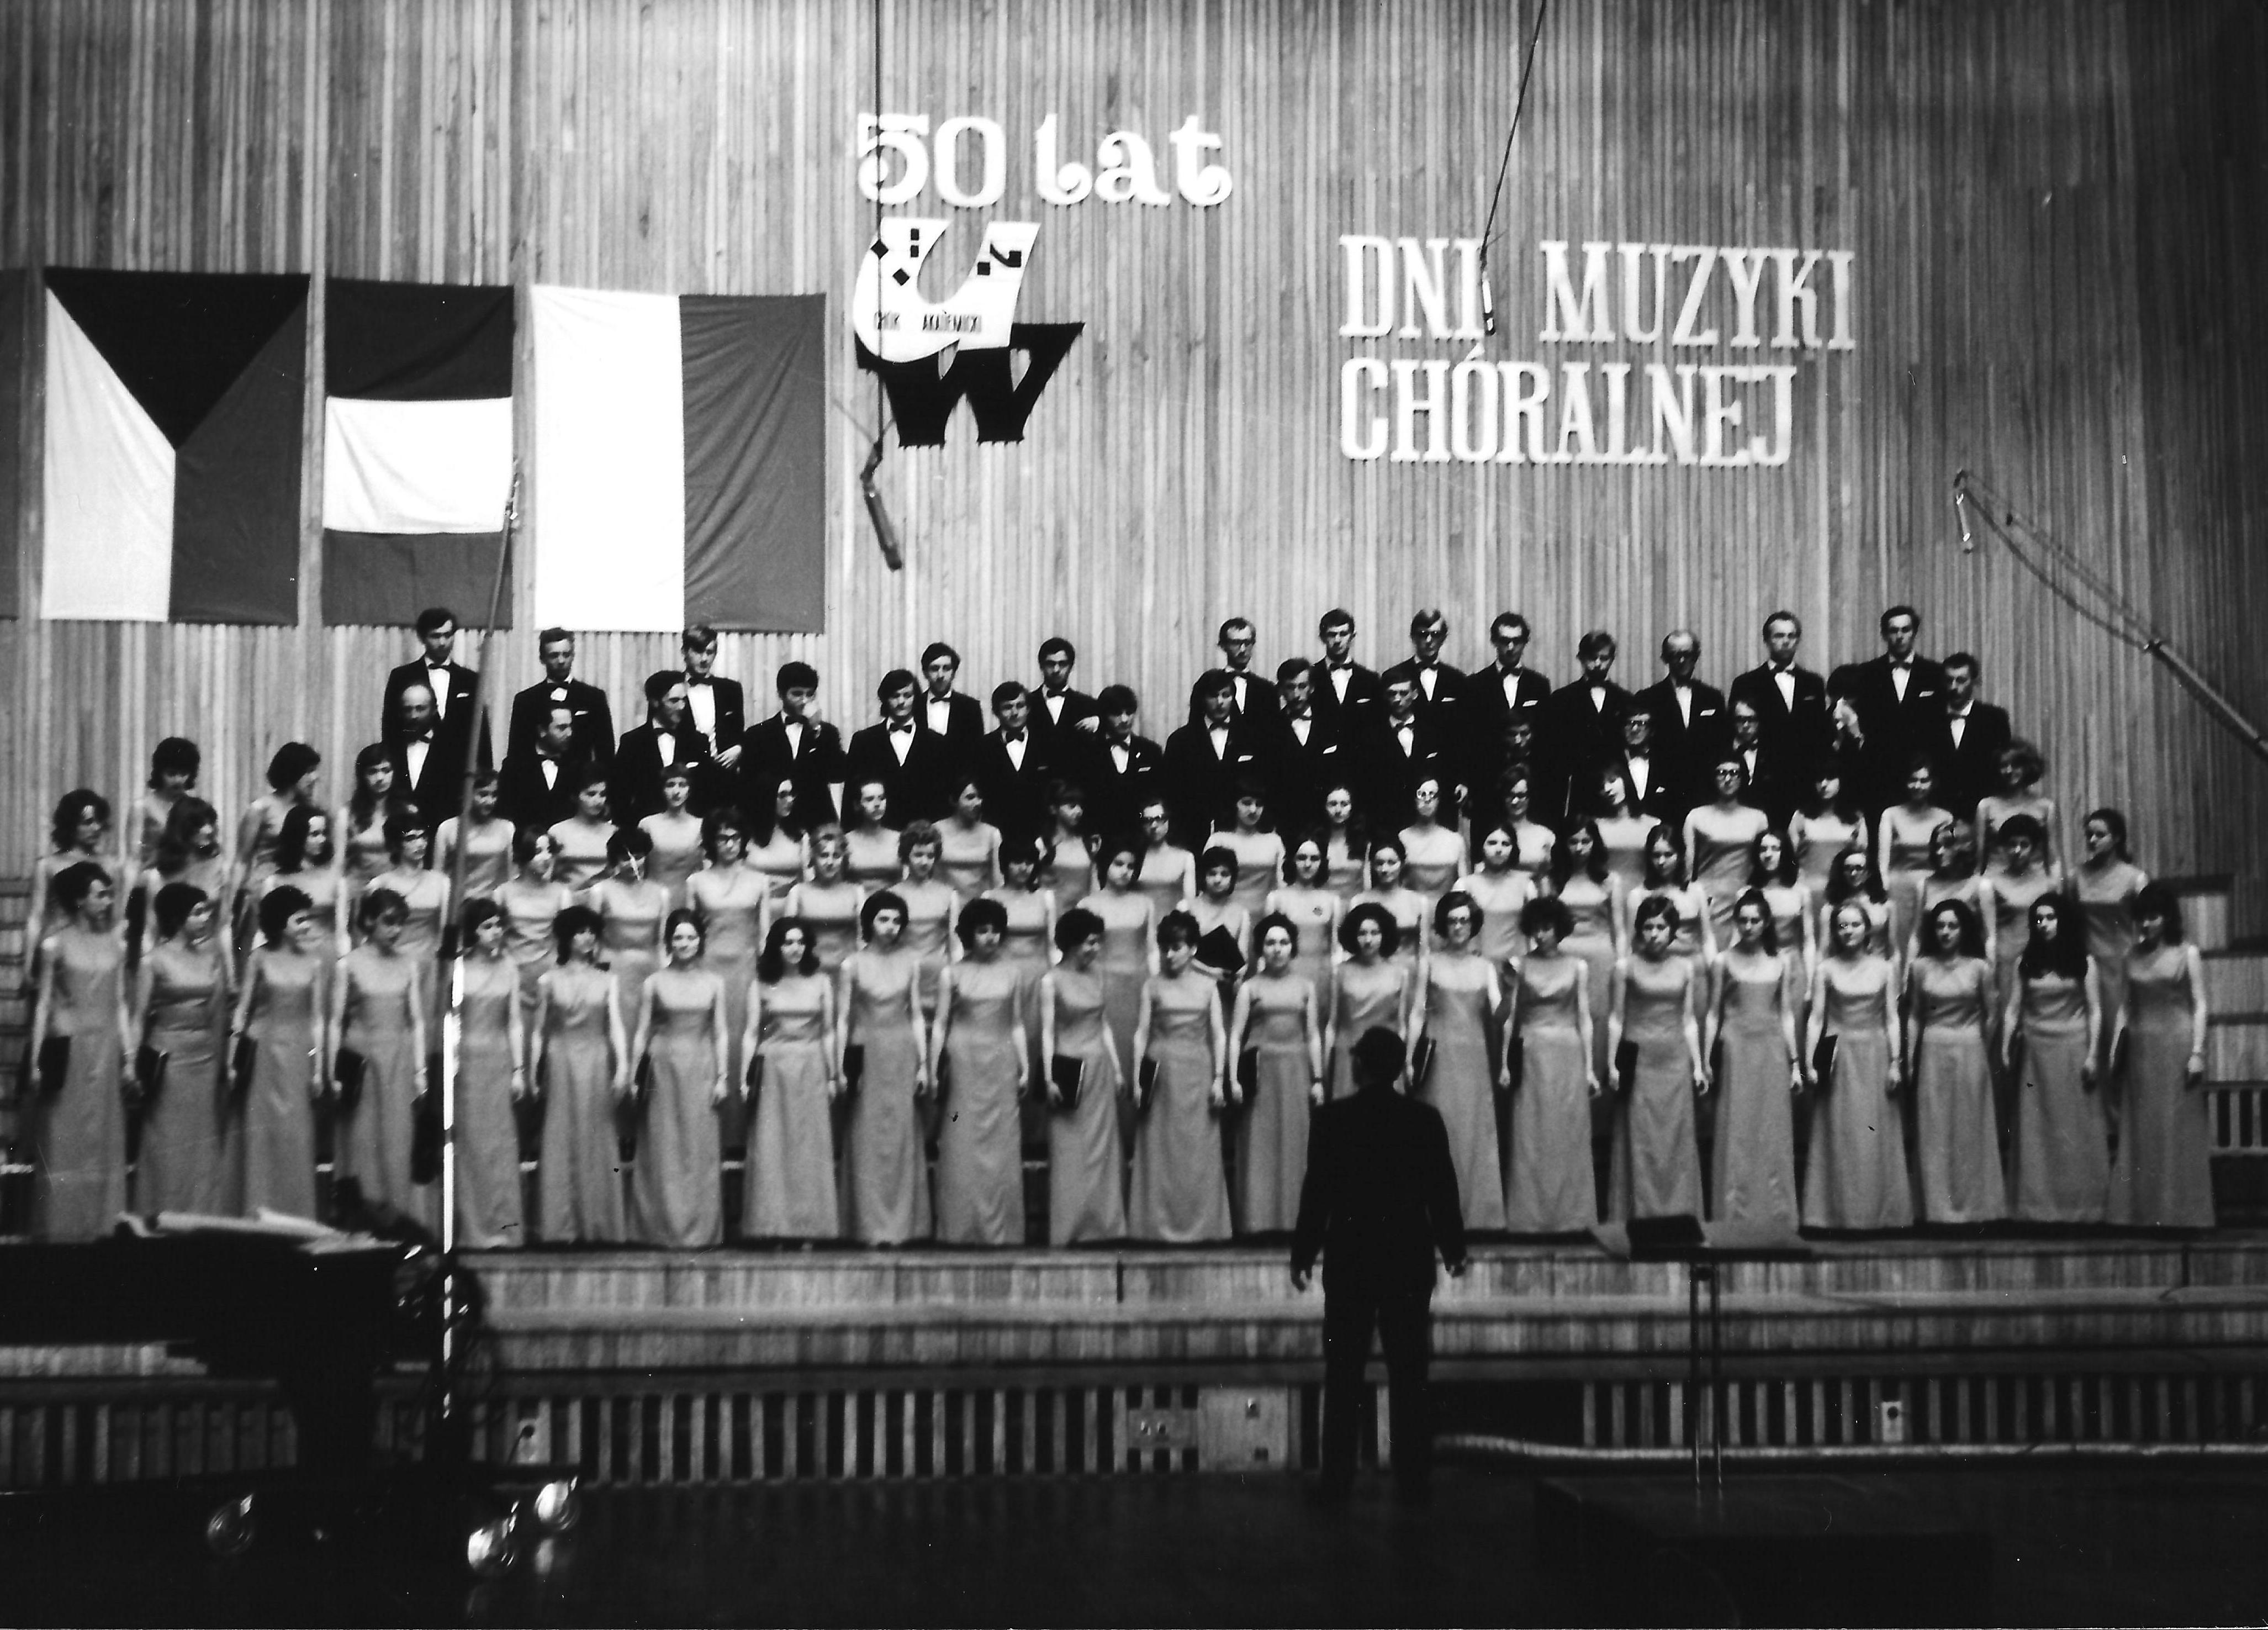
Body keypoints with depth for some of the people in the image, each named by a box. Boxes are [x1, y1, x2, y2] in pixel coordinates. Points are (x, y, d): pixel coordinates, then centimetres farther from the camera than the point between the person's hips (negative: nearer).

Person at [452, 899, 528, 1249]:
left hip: (500, 1060, 2)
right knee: (470, 1142, 0)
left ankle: (502, 1228, 6)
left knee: (501, 1142, 1)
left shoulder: (508, 969, 6)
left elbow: (514, 1023, 8)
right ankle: (473, 1229, 5)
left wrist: (519, 1069, 4)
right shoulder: (459, 968, -1)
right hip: (467, 1059, -2)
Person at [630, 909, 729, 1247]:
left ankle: (700, 1229, 8)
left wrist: (723, 1077, 2)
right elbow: (642, 1032, 5)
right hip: (663, 1068, -1)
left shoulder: (713, 984, 7)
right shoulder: (655, 983, 3)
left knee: (701, 1149, 1)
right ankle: (664, 1228, 6)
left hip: (701, 1069, 1)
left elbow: (721, 1034, 8)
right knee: (663, 1149, 0)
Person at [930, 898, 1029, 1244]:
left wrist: (1025, 1068, 7)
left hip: (1001, 1065, 2)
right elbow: (940, 1025, 3)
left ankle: (1000, 1232, 8)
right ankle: (962, 1231, 5)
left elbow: (1017, 1025, 13)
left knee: (1002, 1148, 1)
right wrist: (932, 1070, -2)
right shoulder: (952, 975, 2)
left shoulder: (1009, 974, 9)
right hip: (964, 1063, -2)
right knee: (963, 1148, -1)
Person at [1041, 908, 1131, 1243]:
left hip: (1099, 1069, 5)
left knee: (1101, 1149, 6)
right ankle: (1068, 1229, 4)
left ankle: (1100, 1225, 12)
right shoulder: (1052, 980, -6)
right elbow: (1047, 1032, -7)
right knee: (1069, 1151, -1)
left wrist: (1117, 1069, 12)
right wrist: (1049, 1078, -13)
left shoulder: (1097, 979, 9)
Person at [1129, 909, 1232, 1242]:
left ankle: (1198, 1224, 8)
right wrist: (1138, 1078, -5)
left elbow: (1219, 1034, 7)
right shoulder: (1153, 987, 5)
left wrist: (1219, 1078, -1)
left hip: (1197, 1073, 1)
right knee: (1160, 1148, -1)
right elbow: (1141, 1033, 3)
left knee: (1199, 1149, 1)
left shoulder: (1207, 987, 7)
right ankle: (1159, 1224, 4)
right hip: (1161, 1071, -1)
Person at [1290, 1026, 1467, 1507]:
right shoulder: (1425, 1119, -2)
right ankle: (1414, 1479, 9)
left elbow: (1317, 1190, -6)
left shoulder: (1332, 1118, -7)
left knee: (1343, 1375, 3)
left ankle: (1336, 1481, 2)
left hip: (1350, 1258, -1)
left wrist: (1303, 1254, 3)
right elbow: (1443, 1190, 2)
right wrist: (1453, 1247, 15)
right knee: (1409, 1373, 8)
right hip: (1409, 1257, 2)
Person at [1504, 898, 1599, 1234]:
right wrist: (1504, 1063, 1)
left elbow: (1584, 1018, 5)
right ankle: (1530, 1217, 5)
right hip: (1531, 1056, 0)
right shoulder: (1522, 967, 5)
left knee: (1568, 1138, 1)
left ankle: (1569, 1215, 8)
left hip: (1568, 1057, 0)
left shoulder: (1577, 967, 5)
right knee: (1531, 1140, 0)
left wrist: (1590, 1068, 1)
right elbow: (1511, 1017, 7)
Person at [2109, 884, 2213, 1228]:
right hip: (2141, 1050, 4)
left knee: (2179, 1128, -2)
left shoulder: (2187, 954, 0)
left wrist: (2197, 1052, -10)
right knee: (2141, 1131, 4)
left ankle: (2181, 1211, 3)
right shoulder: (2133, 957, 10)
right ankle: (2145, 1213, 10)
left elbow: (2200, 1006, -2)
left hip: (2177, 1045, -4)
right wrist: (2114, 1051, 6)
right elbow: (2124, 1007, 12)